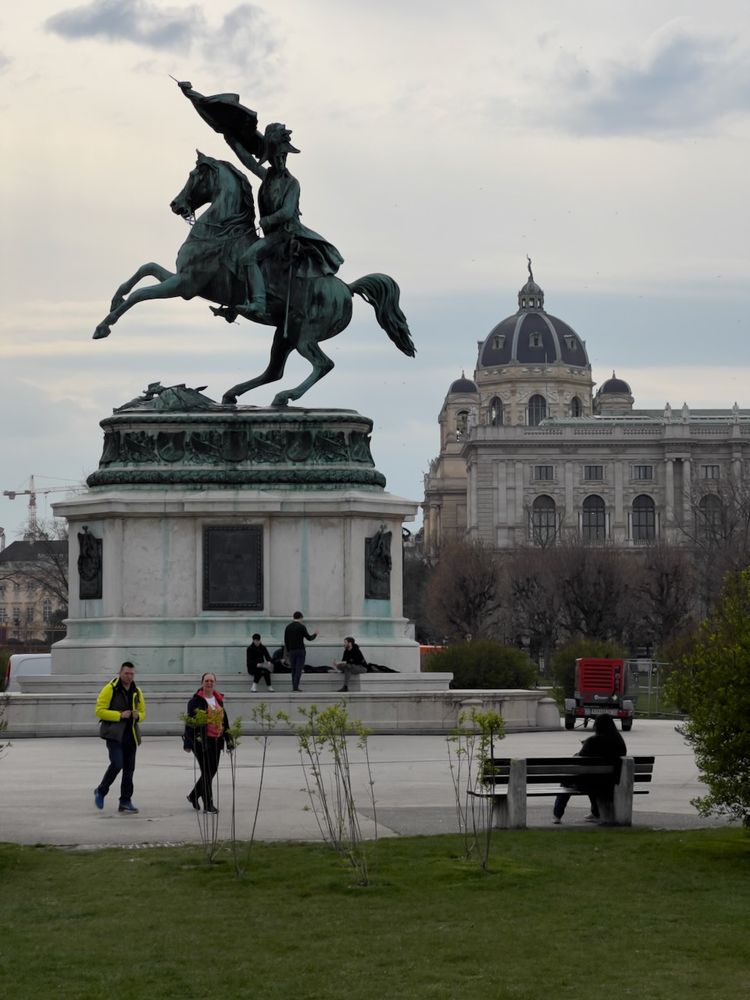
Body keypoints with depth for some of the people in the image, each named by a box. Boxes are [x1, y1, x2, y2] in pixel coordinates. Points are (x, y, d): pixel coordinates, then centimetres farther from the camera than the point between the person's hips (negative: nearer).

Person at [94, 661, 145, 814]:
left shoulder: (136, 692, 13)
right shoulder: (110, 689, -6)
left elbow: (142, 712, 22)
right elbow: (100, 711, -10)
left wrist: (138, 715, -3)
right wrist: (119, 715, -19)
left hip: (130, 735, 6)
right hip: (114, 734, -6)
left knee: (129, 769, 5)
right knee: (117, 764, -18)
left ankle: (125, 802, 12)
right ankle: (101, 791, 4)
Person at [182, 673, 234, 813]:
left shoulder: (219, 700, 14)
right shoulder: (196, 701, -6)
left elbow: (225, 721, 19)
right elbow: (190, 722, -11)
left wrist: (229, 741, 17)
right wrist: (188, 743, -17)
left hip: (216, 741, 7)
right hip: (201, 741, -7)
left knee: (212, 771, 11)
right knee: (207, 772, -6)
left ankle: (193, 796, 31)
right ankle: (208, 805, 0)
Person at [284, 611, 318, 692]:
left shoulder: (288, 627, 8)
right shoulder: (301, 627, -8)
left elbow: (285, 641, 10)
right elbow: (309, 638, -5)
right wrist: (315, 635, 15)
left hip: (291, 651, 5)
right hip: (300, 651, -5)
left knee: (293, 670, 10)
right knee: (298, 669, -5)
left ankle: (294, 687, 9)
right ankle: (296, 687, -12)